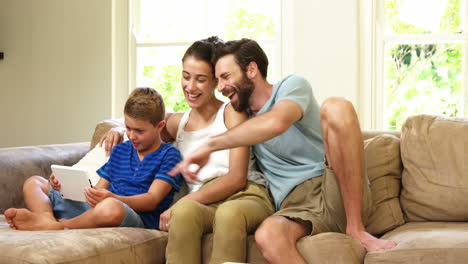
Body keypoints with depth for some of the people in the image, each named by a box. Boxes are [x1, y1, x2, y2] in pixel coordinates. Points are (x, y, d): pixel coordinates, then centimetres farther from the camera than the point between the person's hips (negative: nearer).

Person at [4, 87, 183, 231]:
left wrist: (112, 197, -27)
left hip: (139, 219, -7)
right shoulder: (120, 151, 25)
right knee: (34, 182, 5)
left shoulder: (168, 155, 3)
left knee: (109, 207, -45)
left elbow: (152, 200, -9)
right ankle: (47, 218, -29)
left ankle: (56, 226, -21)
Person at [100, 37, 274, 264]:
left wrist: (184, 202, -14)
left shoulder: (231, 113, 7)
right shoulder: (177, 122, 20)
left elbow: (237, 178, -4)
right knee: (184, 211, -35)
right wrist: (119, 135, 16)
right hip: (205, 205, 3)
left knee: (229, 212, -40)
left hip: (246, 196, -3)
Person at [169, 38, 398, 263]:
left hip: (340, 195, -3)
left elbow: (276, 123, -22)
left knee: (335, 107, -29)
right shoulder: (242, 116, 23)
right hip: (296, 207, 3)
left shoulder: (293, 86, 3)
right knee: (267, 236, -35)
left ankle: (355, 228, -27)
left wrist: (210, 145, -21)